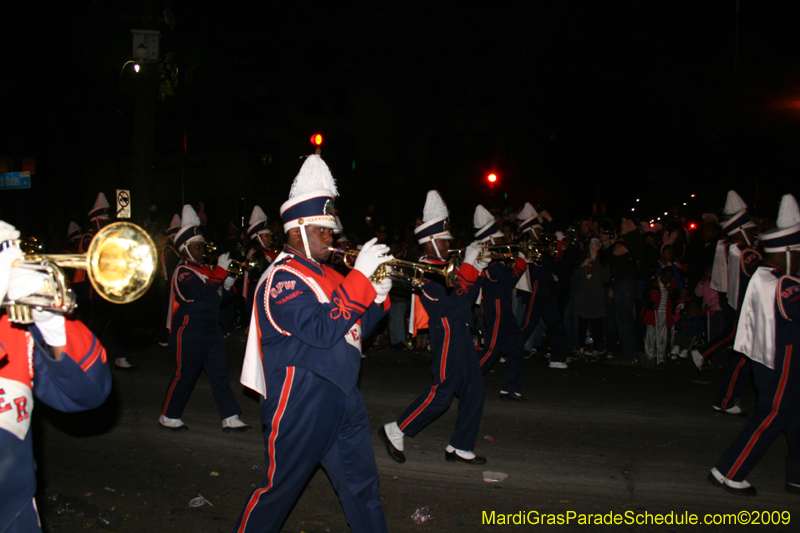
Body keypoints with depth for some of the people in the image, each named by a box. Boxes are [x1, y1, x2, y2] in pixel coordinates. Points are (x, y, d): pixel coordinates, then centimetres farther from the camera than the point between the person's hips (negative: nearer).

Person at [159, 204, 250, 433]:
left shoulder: (204, 269, 14)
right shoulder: (183, 272, -13)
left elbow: (217, 298, 16)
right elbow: (203, 294, -29)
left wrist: (227, 286, -3)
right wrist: (221, 271, -26)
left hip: (211, 330, 8)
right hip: (189, 334, -8)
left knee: (220, 375, 6)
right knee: (185, 375, 4)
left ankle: (231, 418, 9)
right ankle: (169, 416, 21)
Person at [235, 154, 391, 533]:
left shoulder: (325, 273, 12)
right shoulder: (282, 278, -15)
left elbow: (355, 329, 16)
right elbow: (323, 330, -28)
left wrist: (378, 296, -1)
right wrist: (360, 276, -26)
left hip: (342, 399, 8)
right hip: (301, 406, -8)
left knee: (362, 487, 15)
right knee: (280, 488, 10)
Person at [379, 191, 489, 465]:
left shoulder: (441, 266, 16)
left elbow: (468, 296, 17)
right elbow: (455, 299, -24)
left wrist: (479, 267, 7)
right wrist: (469, 264, -19)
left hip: (459, 334, 10)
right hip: (448, 336, -10)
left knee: (474, 391, 10)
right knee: (442, 393, -5)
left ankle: (460, 447, 19)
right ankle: (395, 431, 8)